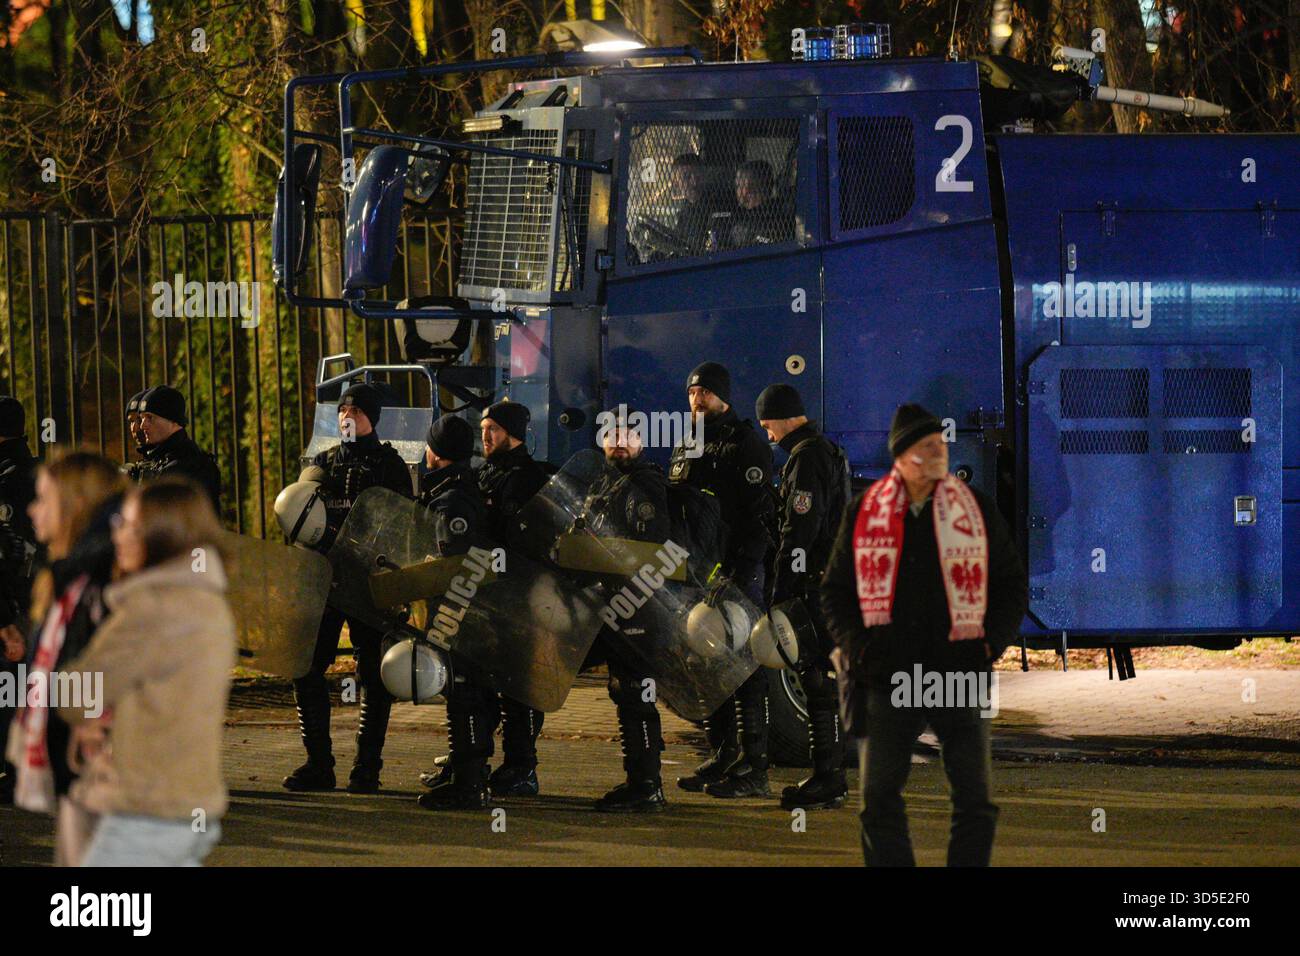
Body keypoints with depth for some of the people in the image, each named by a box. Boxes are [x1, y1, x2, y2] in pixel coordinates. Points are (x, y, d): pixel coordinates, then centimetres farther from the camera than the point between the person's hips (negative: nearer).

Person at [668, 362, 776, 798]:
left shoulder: (746, 443, -4)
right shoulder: (686, 449, 19)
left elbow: (758, 513, -12)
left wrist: (743, 566, -20)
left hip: (738, 570, -8)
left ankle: (753, 766, -10)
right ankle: (721, 756, 15)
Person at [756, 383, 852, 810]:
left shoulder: (807, 458, -14)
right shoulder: (829, 451, 19)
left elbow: (799, 532, -20)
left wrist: (780, 591, -20)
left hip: (818, 585, -10)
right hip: (836, 579, 10)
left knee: (818, 680, -9)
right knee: (823, 680, 14)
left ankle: (826, 781, -10)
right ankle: (832, 776, 18)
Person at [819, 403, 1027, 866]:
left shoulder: (977, 510, 4)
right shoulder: (864, 513, 4)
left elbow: (1012, 584, 11)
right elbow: (834, 589, 11)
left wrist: (990, 642, -3)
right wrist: (855, 643, -5)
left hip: (960, 675, 0)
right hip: (887, 680, 0)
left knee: (975, 801, -3)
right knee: (879, 801, 0)